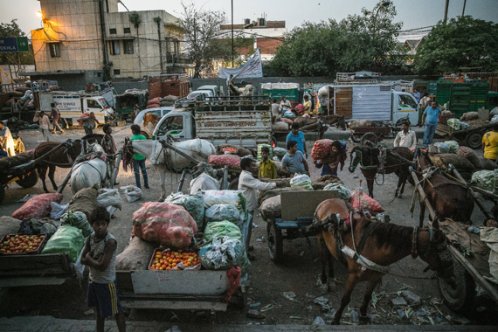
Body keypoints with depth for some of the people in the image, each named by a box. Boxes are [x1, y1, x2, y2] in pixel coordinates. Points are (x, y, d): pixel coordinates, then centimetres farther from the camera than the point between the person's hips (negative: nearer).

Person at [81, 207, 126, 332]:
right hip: (93, 280, 7)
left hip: (106, 282, -7)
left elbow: (102, 266, -28)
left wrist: (89, 258, -13)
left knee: (116, 311, 9)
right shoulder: (91, 237, -5)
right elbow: (82, 259, -1)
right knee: (99, 309, 26)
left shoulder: (110, 241, -27)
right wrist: (95, 261, -18)